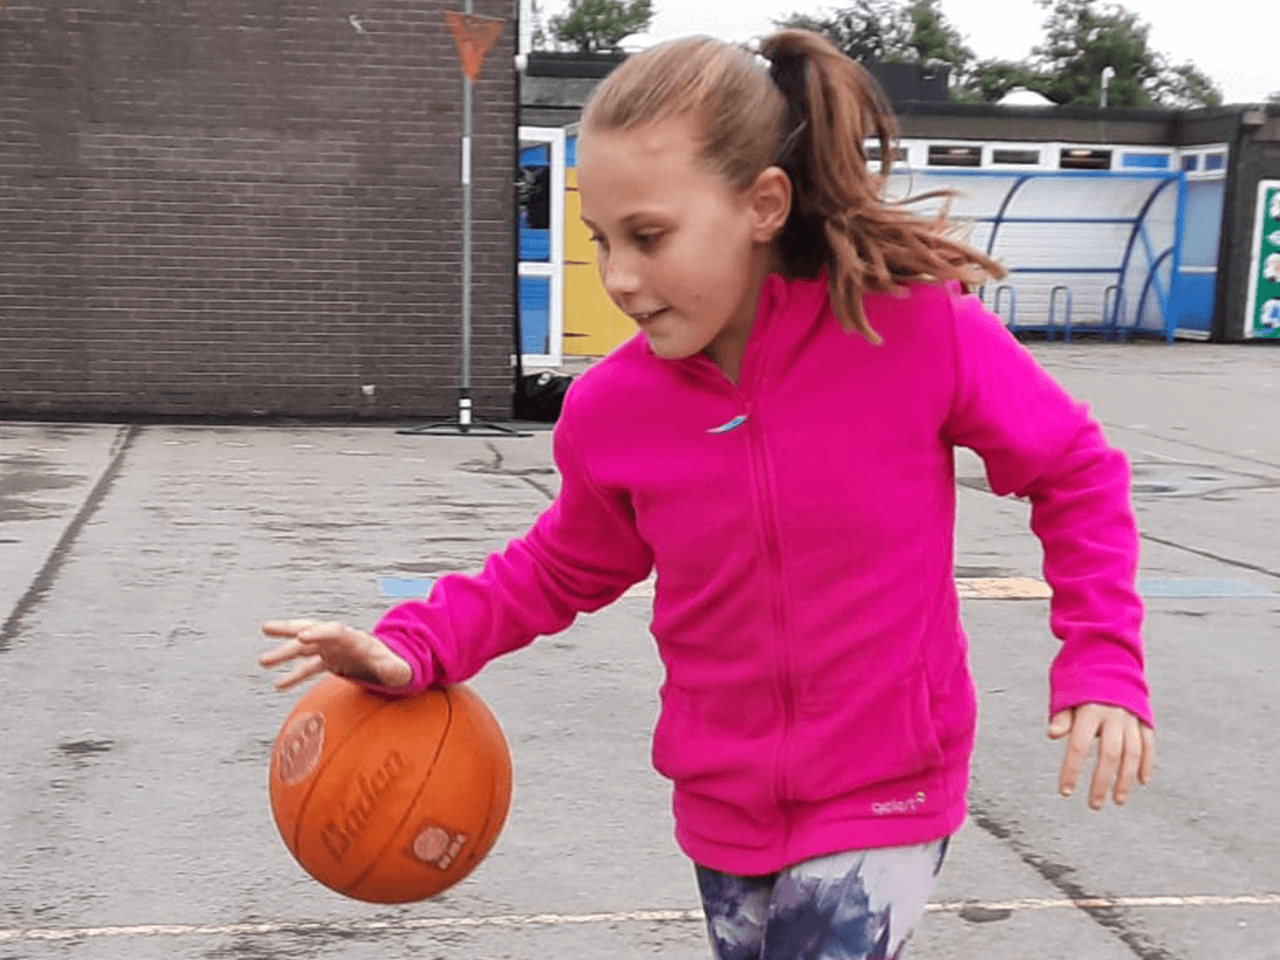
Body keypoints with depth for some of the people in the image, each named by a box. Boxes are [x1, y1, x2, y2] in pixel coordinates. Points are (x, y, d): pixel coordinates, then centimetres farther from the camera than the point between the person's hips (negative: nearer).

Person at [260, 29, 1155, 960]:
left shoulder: (918, 325, -20)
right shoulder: (611, 408, -11)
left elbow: (1075, 473, -5)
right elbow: (565, 569, 7)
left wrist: (1102, 661, -14)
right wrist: (419, 647, -8)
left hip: (882, 804, -3)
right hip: (723, 810, 4)